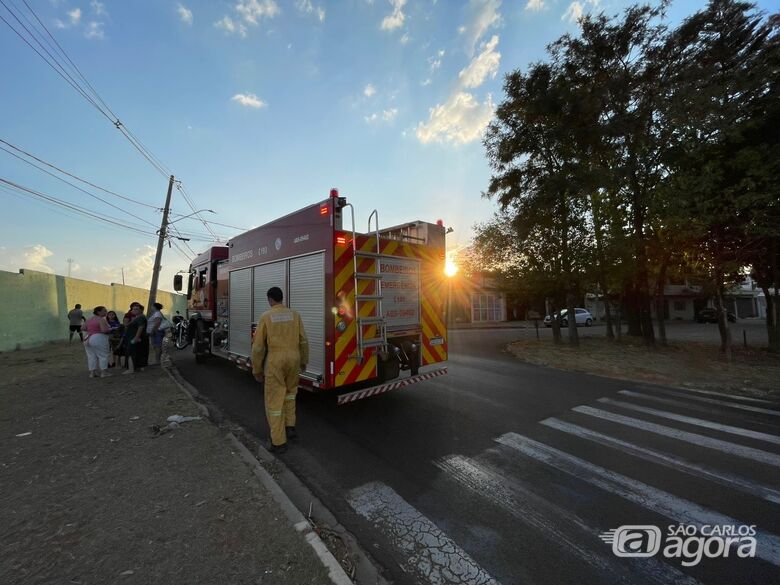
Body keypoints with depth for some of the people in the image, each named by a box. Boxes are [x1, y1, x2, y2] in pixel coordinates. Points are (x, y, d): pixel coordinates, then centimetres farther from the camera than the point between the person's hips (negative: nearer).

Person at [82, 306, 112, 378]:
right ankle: (104, 373, 0)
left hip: (88, 339, 8)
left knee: (91, 356, 11)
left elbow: (83, 328, 11)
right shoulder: (101, 320, -11)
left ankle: (92, 372, 13)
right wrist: (111, 329, -2)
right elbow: (104, 330, -20)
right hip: (99, 339, -8)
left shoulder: (89, 319, 13)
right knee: (103, 356, -1)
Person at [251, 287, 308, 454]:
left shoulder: (266, 316, -6)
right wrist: (303, 361, 17)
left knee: (274, 400, 6)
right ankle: (290, 427, 27)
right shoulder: (294, 315, 1)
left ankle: (278, 442, 12)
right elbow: (303, 341, 4)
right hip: (293, 357, 4)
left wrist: (257, 369, 5)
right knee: (290, 392, 27)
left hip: (275, 360, -3)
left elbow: (258, 345, -5)